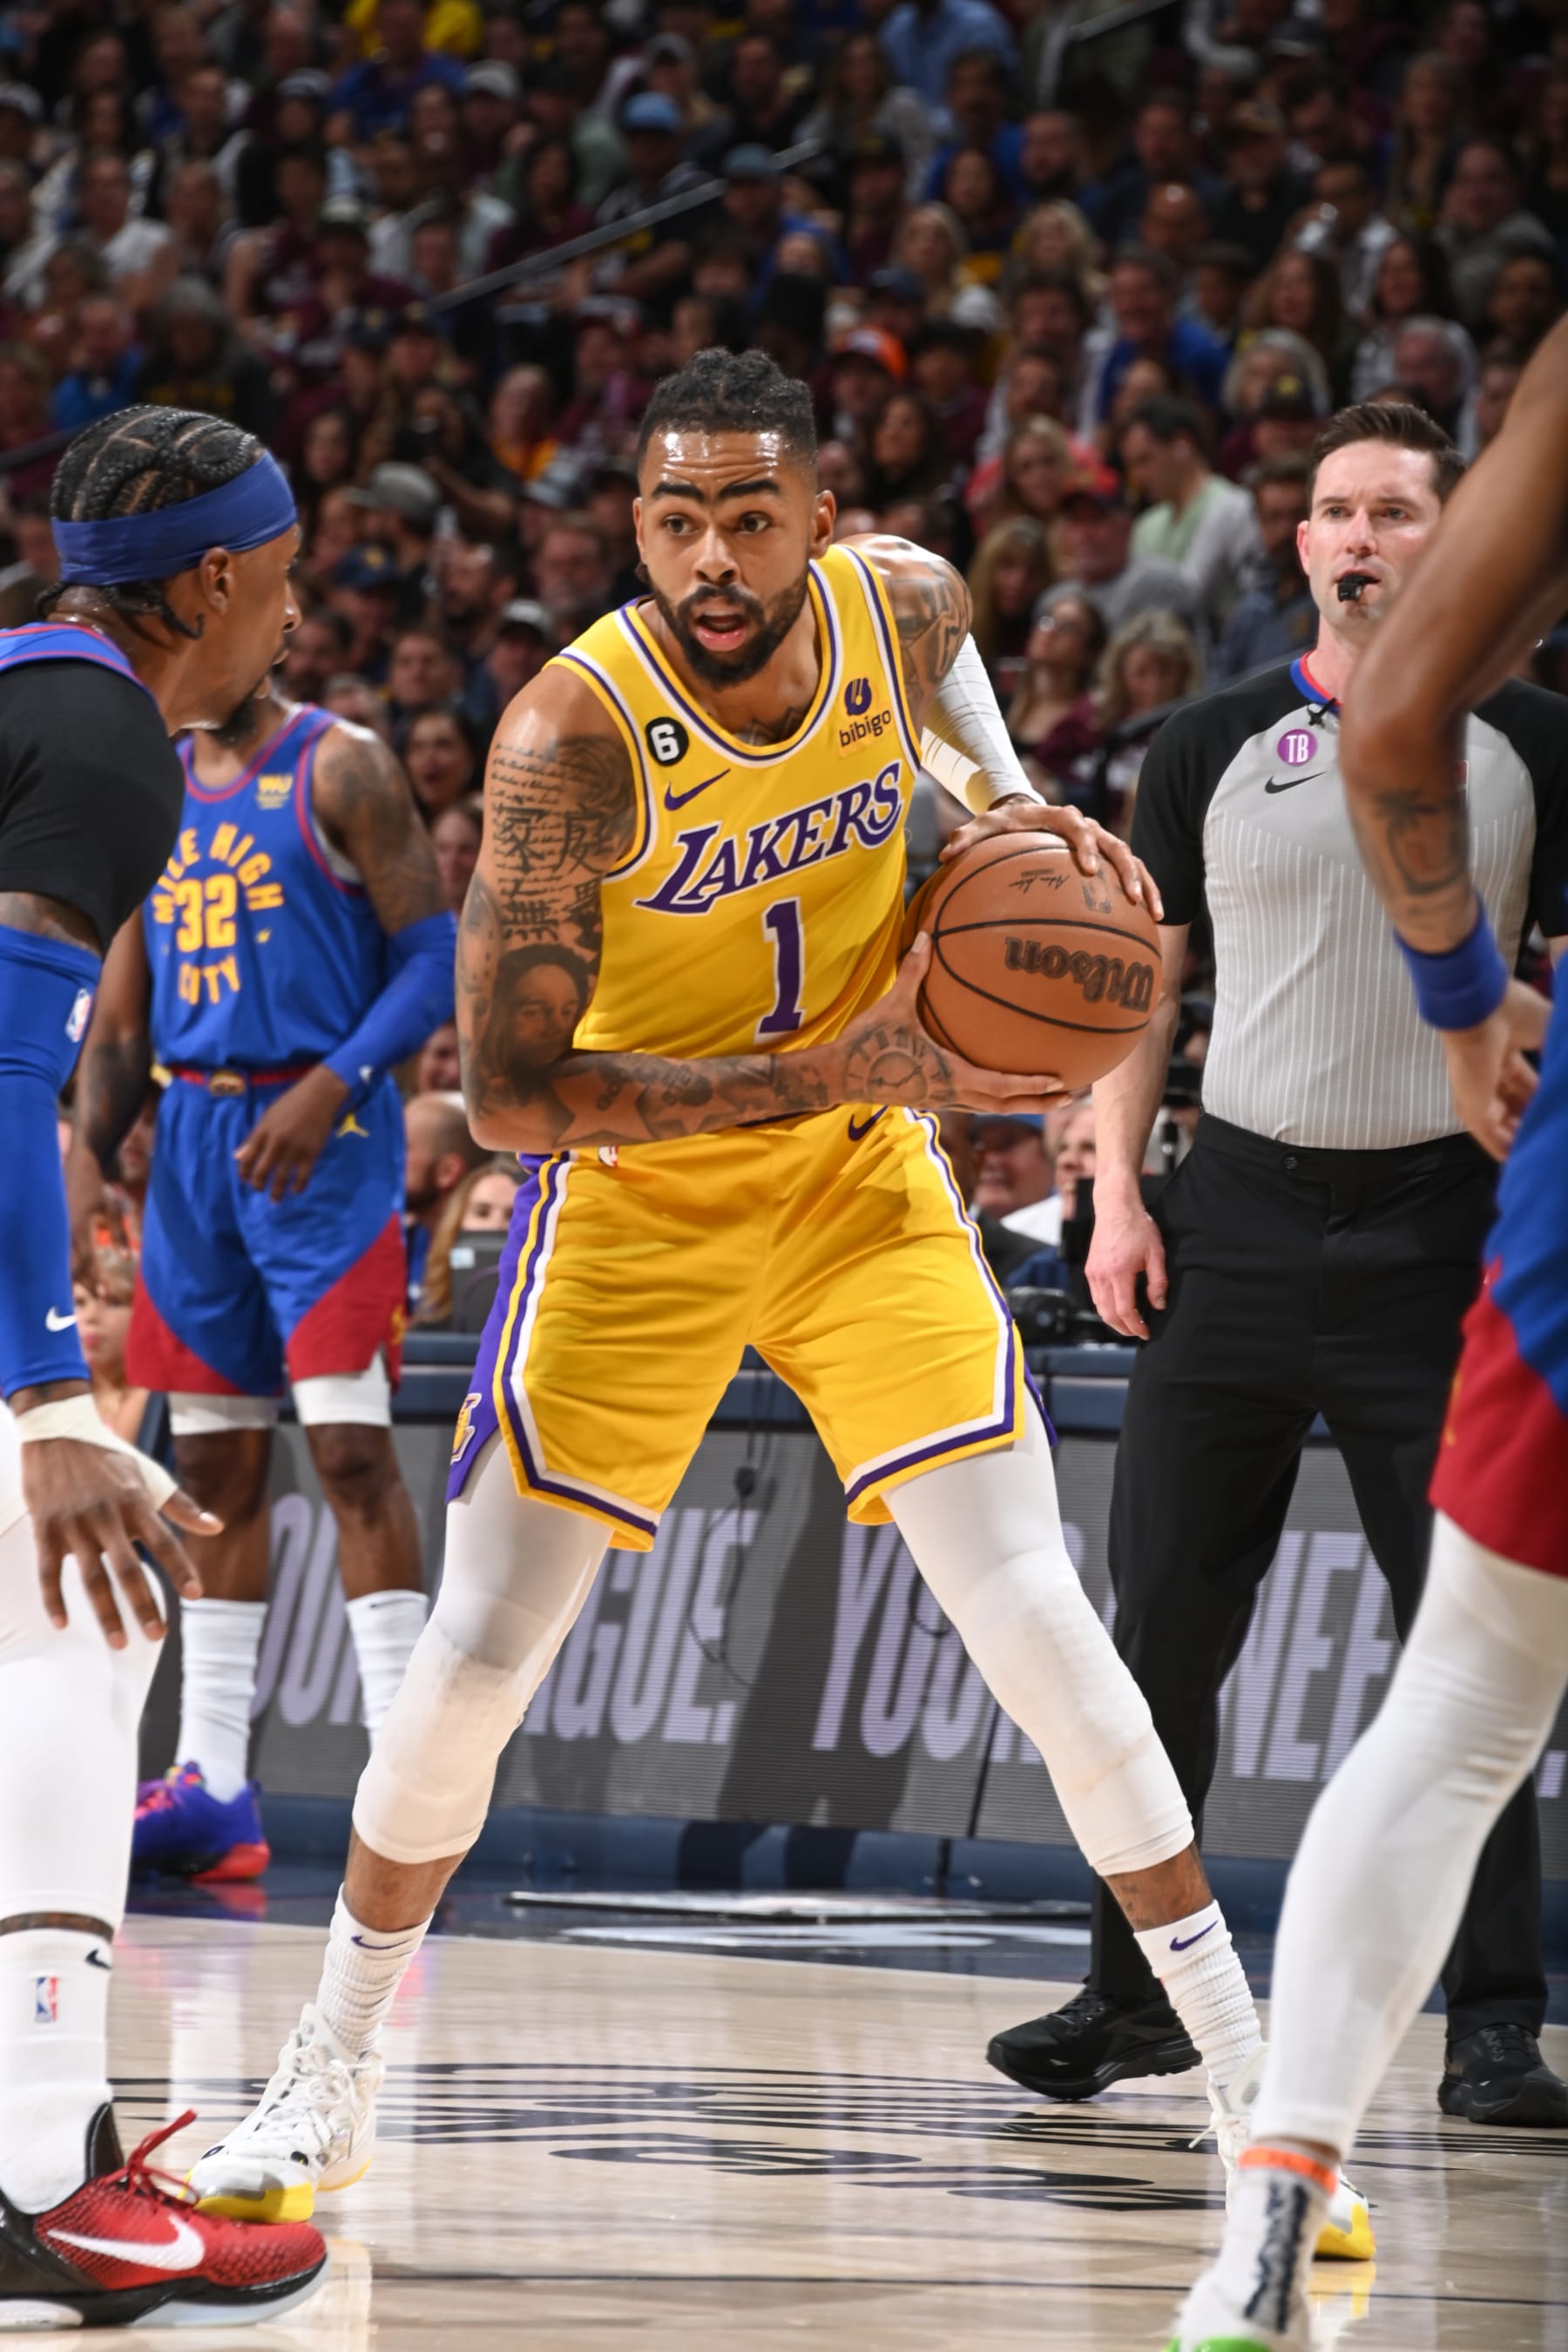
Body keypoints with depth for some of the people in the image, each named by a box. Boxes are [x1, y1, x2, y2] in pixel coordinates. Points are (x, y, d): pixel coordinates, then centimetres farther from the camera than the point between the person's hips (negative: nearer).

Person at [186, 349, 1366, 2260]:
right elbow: (506, 1094, -28)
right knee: (477, 1656, -4)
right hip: (634, 1197, -2)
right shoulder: (573, 738, -28)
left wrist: (1011, 796, -8)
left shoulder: (902, 601, -14)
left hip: (863, 1175, 2)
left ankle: (1255, 2090, 2)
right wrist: (831, 1073, -30)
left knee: (1037, 1627, -8)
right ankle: (330, 2078, 18)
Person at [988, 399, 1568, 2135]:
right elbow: (1138, 977, 12)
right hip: (1240, 1216, 2)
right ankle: (1133, 1994, 12)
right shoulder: (1211, 748, 6)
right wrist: (1117, 1191, 1)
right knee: (1164, 1624, 2)